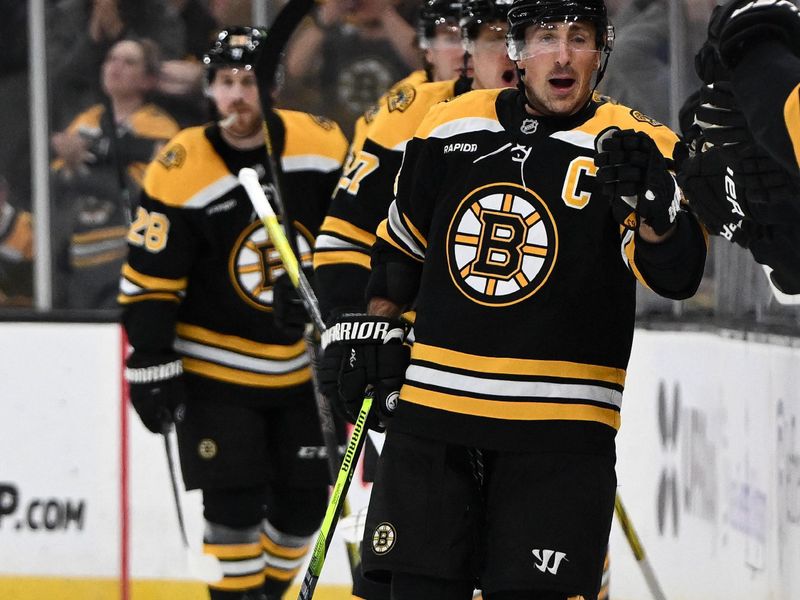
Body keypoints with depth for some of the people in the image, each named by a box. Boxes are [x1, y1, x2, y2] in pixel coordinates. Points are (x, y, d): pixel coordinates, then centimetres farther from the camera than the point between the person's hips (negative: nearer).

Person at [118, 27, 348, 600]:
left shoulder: (321, 145, -8)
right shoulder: (181, 171, -18)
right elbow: (149, 280, -13)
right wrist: (152, 366, -14)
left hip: (296, 360, 4)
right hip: (213, 364, -4)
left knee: (304, 498, 8)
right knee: (235, 503, -10)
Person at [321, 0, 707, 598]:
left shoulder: (632, 144, -6)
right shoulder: (449, 129, 6)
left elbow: (677, 275, -19)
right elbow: (402, 242, 22)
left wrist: (651, 201, -36)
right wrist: (372, 329, 16)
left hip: (558, 435, -3)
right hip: (431, 411, 3)